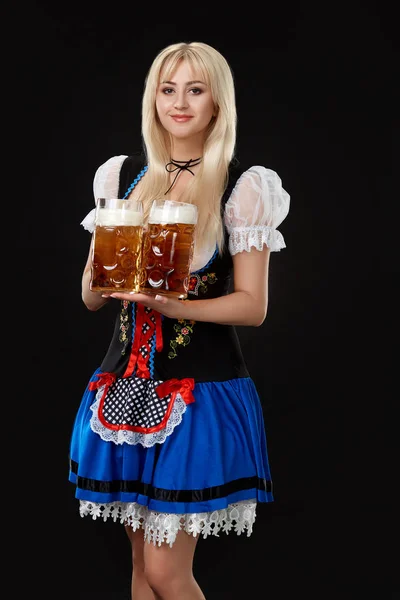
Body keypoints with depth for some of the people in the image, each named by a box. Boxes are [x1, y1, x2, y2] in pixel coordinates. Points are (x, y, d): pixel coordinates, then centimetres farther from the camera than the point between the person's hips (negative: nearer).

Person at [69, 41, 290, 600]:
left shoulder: (243, 186, -4)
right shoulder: (123, 175, 9)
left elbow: (252, 305, -6)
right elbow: (90, 297, 11)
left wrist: (171, 304, -21)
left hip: (199, 388, -4)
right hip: (126, 385, 4)